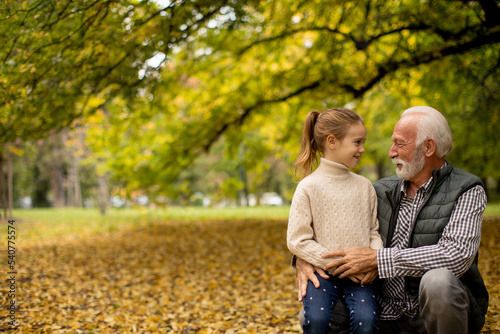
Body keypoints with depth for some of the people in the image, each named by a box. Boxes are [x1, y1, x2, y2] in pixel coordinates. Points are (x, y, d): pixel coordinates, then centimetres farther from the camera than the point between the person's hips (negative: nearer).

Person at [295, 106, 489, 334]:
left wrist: (376, 259, -24)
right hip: (387, 315, 4)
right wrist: (304, 258, -9)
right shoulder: (382, 191, 8)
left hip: (442, 313, -4)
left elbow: (457, 256, -24)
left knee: (438, 280, -36)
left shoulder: (467, 192, -7)